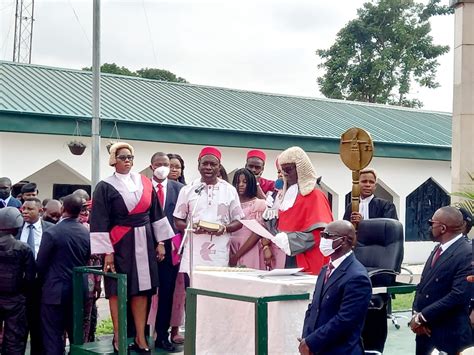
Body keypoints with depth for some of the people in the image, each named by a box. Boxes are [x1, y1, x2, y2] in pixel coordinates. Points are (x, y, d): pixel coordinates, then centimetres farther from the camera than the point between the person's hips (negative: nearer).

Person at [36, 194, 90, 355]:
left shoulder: (52, 232, -14)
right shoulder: (86, 233, 1)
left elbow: (40, 263, -7)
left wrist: (45, 282, 10)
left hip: (55, 290, -5)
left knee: (53, 336, -1)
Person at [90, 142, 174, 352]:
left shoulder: (145, 183, 7)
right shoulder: (105, 187, -5)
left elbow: (155, 213, 11)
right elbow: (100, 222, -9)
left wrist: (160, 242, 6)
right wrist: (107, 252, -14)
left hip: (144, 243, 4)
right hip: (119, 244, -3)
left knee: (141, 289, 4)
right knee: (117, 290, 0)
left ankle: (140, 337, 8)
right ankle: (118, 337, 7)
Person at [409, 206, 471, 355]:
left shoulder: (467, 254, -17)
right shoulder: (439, 248, 11)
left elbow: (459, 296, -24)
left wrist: (423, 317, -18)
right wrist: (417, 314, -3)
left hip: (450, 331, -7)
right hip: (425, 327, 7)